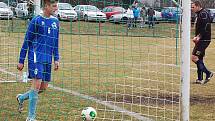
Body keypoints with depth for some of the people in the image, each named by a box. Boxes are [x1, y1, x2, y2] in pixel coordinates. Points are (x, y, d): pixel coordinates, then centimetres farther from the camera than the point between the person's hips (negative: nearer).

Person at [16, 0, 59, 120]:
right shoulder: (36, 21, -7)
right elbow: (27, 41, -4)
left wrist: (56, 59, 13)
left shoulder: (55, 22, 12)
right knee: (37, 84, -11)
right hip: (36, 57, -7)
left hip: (47, 59, 7)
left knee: (44, 87, 8)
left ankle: (21, 98, 33)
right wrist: (21, 60, -4)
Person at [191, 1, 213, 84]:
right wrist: (196, 37, 10)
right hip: (201, 40, 10)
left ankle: (208, 73, -10)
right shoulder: (199, 14, 18)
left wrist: (198, 37, -24)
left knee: (194, 57, -13)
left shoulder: (203, 14, -13)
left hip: (204, 40, -10)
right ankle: (200, 79, 15)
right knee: (199, 59, 11)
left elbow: (205, 28, -22)